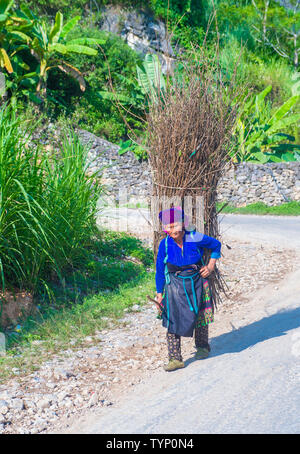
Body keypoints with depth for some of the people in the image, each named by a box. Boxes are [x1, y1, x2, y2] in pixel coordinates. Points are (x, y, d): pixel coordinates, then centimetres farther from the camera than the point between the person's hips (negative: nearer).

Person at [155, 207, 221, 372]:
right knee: (173, 320, -9)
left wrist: (211, 266, -2)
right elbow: (160, 270, -1)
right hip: (175, 285, 0)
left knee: (200, 316, 13)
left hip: (196, 283, 0)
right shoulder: (165, 244, -11)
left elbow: (216, 245, 4)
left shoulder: (195, 239, -15)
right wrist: (159, 293, 2)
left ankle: (202, 347, 39)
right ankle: (175, 358, -4)